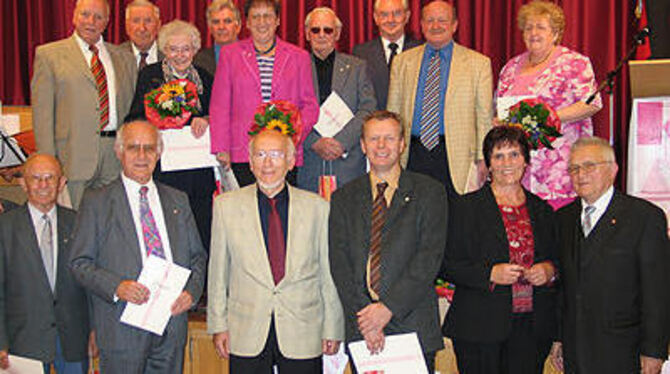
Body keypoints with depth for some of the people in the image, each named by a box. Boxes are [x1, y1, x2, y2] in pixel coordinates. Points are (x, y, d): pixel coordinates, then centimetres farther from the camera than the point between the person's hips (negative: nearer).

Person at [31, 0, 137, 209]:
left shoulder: (123, 57, 16)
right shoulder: (49, 54, 6)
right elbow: (42, 112, 0)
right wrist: (48, 162, -8)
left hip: (117, 158, 3)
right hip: (74, 156, -3)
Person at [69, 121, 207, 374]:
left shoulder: (178, 201, 13)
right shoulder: (96, 202, 1)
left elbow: (197, 256, 15)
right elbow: (80, 262, -2)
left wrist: (192, 291, -4)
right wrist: (116, 286, -17)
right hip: (122, 329, -3)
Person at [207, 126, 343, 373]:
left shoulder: (317, 207, 2)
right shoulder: (227, 205, 4)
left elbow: (329, 275, 4)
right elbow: (218, 272, 6)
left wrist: (333, 330, 4)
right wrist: (218, 325, 4)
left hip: (303, 336, 0)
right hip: (247, 336, 0)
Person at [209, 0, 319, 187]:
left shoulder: (298, 56, 12)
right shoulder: (230, 54, 11)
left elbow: (310, 105, 11)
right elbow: (219, 106, 8)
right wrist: (221, 149, 0)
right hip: (242, 155, 0)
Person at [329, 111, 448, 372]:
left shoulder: (429, 192, 4)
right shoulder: (343, 199, 10)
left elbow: (429, 258, -6)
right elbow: (339, 264, 2)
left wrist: (388, 308, -14)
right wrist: (363, 317, -10)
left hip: (414, 326, -2)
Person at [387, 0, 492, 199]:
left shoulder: (478, 63, 5)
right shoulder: (402, 61, 12)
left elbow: (484, 116, 3)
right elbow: (393, 112, 12)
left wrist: (482, 159, -4)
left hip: (455, 158, -2)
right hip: (412, 154, 2)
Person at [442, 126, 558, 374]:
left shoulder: (542, 210, 13)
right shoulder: (467, 207, 1)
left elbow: (557, 259, 20)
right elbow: (447, 266, -3)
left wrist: (550, 270, -3)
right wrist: (491, 274, -16)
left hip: (531, 328, 3)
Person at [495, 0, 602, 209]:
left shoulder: (574, 63, 1)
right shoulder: (511, 67, 17)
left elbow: (592, 104, -7)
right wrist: (500, 122, 0)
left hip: (559, 160, -4)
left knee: (557, 208, -12)